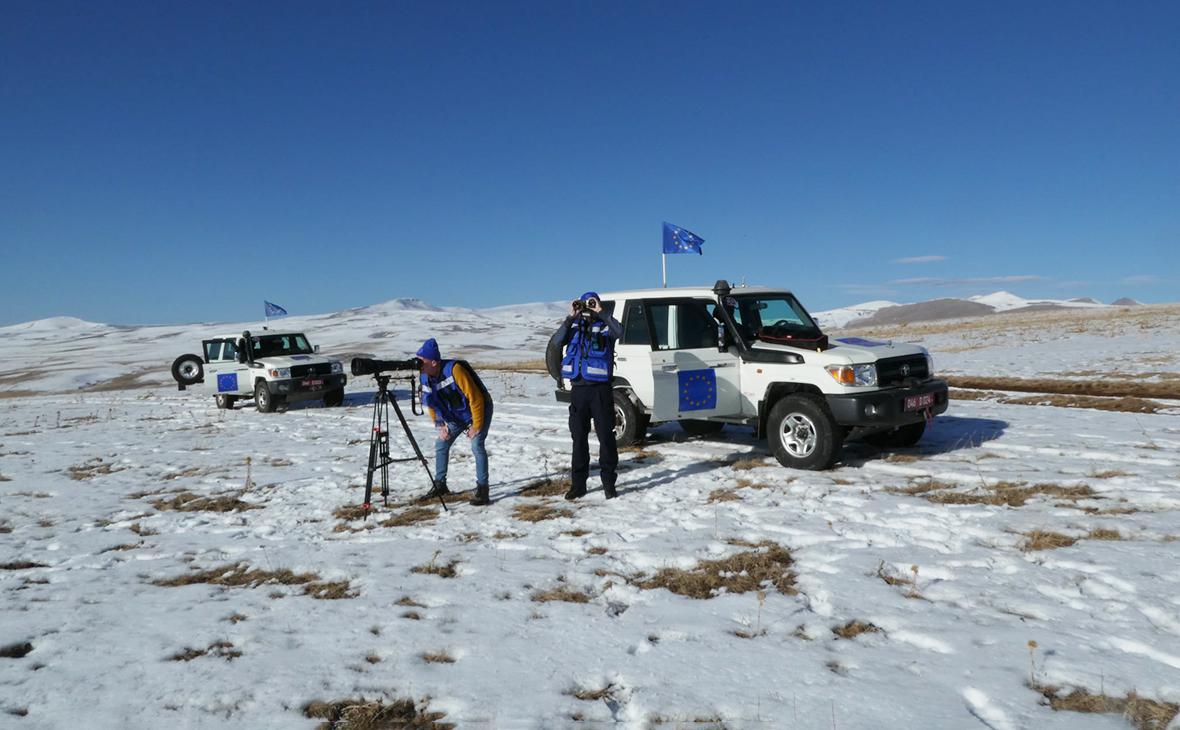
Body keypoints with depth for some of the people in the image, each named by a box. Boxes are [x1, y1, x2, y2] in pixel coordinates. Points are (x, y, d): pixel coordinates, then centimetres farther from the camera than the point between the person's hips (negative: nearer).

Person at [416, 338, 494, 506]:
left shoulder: (454, 370, -33)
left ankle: (482, 489, -15)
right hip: (455, 415, 7)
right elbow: (430, 404, 5)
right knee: (441, 444, 5)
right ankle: (440, 484, 22)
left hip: (479, 409, -7)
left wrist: (476, 425, -23)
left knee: (476, 445, -22)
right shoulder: (424, 377, -13)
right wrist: (440, 425, -6)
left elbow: (475, 398, -28)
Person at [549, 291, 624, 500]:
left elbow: (619, 331, -22)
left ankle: (609, 483, 9)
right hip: (578, 389, 3)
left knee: (606, 436, 0)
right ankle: (578, 484, 15)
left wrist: (600, 312, -17)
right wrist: (571, 317, -13)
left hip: (600, 389, -3)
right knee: (579, 437, 8)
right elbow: (557, 341, -8)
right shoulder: (574, 326, 9)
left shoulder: (605, 326, 1)